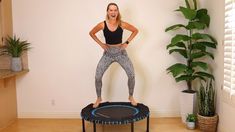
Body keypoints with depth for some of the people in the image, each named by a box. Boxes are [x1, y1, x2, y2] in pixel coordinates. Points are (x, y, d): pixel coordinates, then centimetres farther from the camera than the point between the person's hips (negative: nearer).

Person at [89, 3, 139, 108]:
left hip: (121, 52, 0)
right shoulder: (102, 25, -11)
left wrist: (127, 42, -3)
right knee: (97, 76, -8)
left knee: (131, 75, -10)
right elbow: (91, 33, 6)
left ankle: (131, 97, 16)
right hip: (108, 53, 0)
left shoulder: (122, 24, -12)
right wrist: (100, 44, -2)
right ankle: (99, 99, 15)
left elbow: (135, 30, 4)